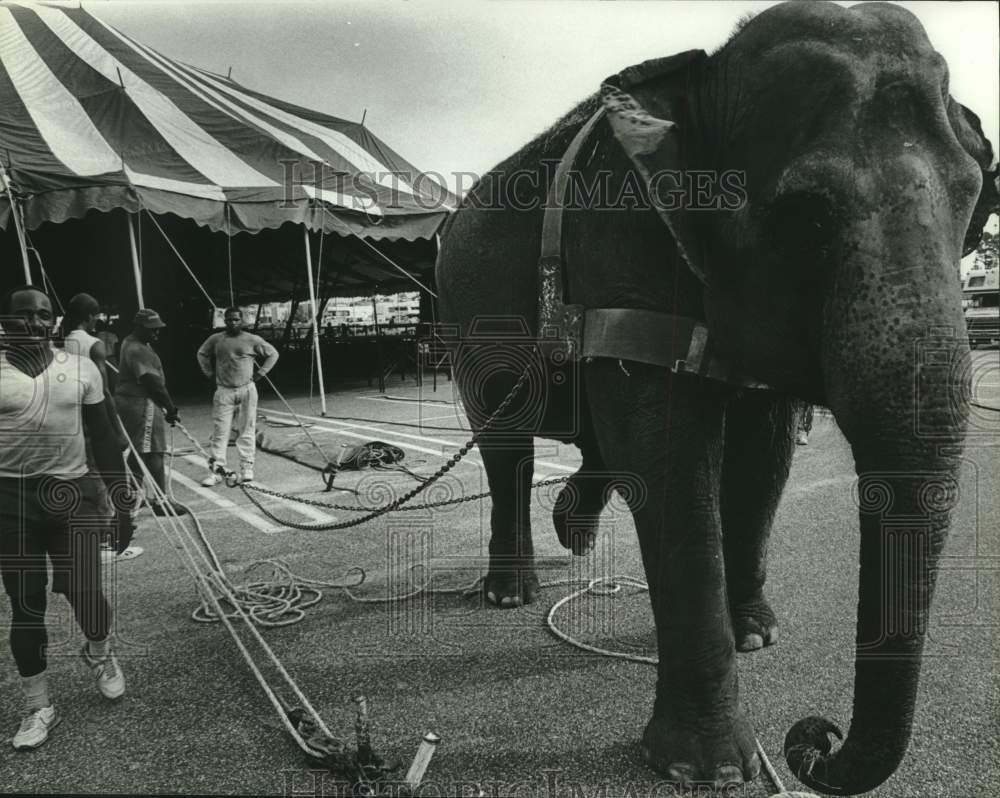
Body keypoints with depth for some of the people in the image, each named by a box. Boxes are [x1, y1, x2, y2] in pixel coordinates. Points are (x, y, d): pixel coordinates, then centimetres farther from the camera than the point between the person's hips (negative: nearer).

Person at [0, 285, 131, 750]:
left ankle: (99, 652, 28)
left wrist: (120, 495, 5)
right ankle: (38, 707, 24)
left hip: (72, 491, 0)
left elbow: (102, 437, 8)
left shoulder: (81, 369, 3)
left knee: (85, 594, -7)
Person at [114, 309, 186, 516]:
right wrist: (170, 408, -19)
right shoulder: (138, 351, -19)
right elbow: (153, 383, -23)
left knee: (137, 451, 17)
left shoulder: (130, 343, 15)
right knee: (153, 452, -6)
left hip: (129, 402, 11)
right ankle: (161, 501, -2)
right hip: (142, 405, -11)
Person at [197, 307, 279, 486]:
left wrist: (259, 373, 1)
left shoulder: (252, 340, 0)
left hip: (247, 390, -1)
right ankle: (215, 471, 2)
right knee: (219, 432, -1)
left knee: (246, 431, 2)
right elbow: (202, 354, 22)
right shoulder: (215, 339, 5)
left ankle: (247, 468, 9)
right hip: (223, 391, 1)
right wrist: (210, 374, 11)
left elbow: (273, 354, 8)